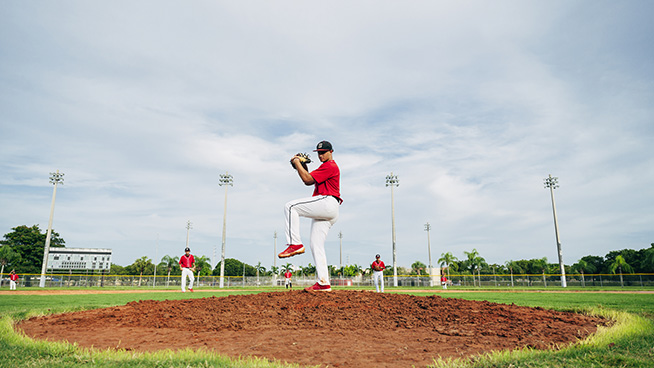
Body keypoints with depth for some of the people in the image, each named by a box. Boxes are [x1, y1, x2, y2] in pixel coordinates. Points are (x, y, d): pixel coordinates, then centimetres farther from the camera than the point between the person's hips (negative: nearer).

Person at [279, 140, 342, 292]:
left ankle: (295, 244, -23)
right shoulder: (325, 167, 31)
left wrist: (297, 163, 1)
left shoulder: (330, 166, -2)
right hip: (323, 211, 10)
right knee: (316, 245, 4)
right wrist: (301, 167, 18)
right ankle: (323, 283, 1)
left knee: (290, 206, -19)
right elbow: (308, 181, 29)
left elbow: (308, 179, -10)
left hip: (327, 203, -10)